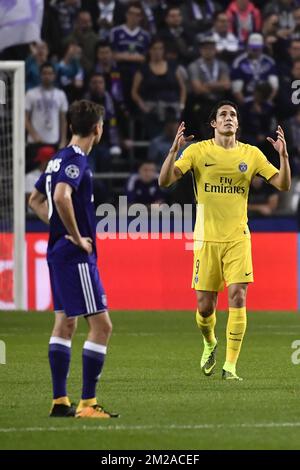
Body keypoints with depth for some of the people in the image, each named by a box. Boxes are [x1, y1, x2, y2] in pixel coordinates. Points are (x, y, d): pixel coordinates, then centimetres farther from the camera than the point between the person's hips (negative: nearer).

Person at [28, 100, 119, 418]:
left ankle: (60, 401, 14)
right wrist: (77, 237, -22)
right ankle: (87, 403, -11)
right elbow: (61, 197, -32)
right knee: (101, 325, -9)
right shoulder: (76, 160, -16)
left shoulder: (59, 159, 13)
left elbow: (35, 200, 24)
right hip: (76, 256, -10)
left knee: (65, 323, 13)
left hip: (58, 251, 10)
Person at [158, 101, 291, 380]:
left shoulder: (251, 154, 4)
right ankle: (209, 343, 35)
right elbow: (164, 181, -8)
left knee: (237, 297, -12)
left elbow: (283, 185, 3)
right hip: (206, 239, -1)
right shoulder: (198, 151, -1)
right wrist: (174, 150, -24)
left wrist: (283, 155, -14)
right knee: (205, 305, 1)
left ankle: (230, 366, -6)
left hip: (237, 238, 1)